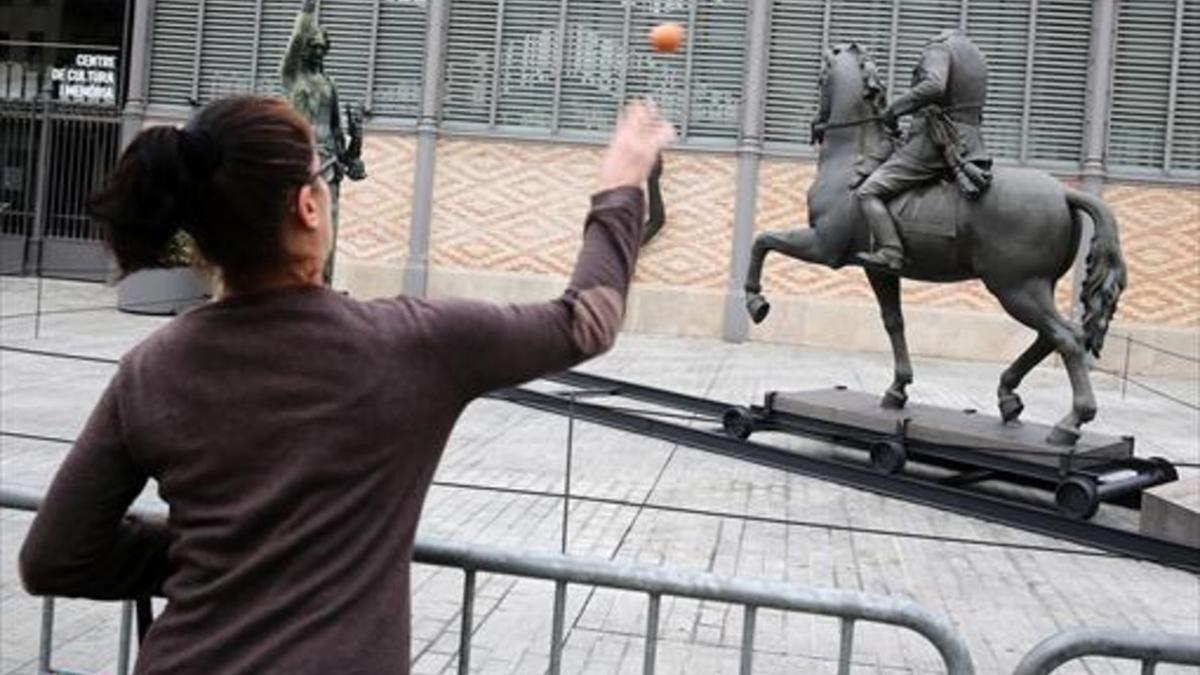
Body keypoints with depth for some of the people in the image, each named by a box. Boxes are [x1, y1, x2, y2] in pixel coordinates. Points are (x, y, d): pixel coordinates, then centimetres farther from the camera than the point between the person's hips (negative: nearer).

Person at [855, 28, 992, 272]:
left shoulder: (938, 49, -5)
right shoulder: (977, 55, 21)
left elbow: (934, 86, -26)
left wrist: (895, 108, -17)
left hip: (933, 142, -9)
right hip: (968, 142, 9)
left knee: (868, 192, -13)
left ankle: (891, 253, -27)